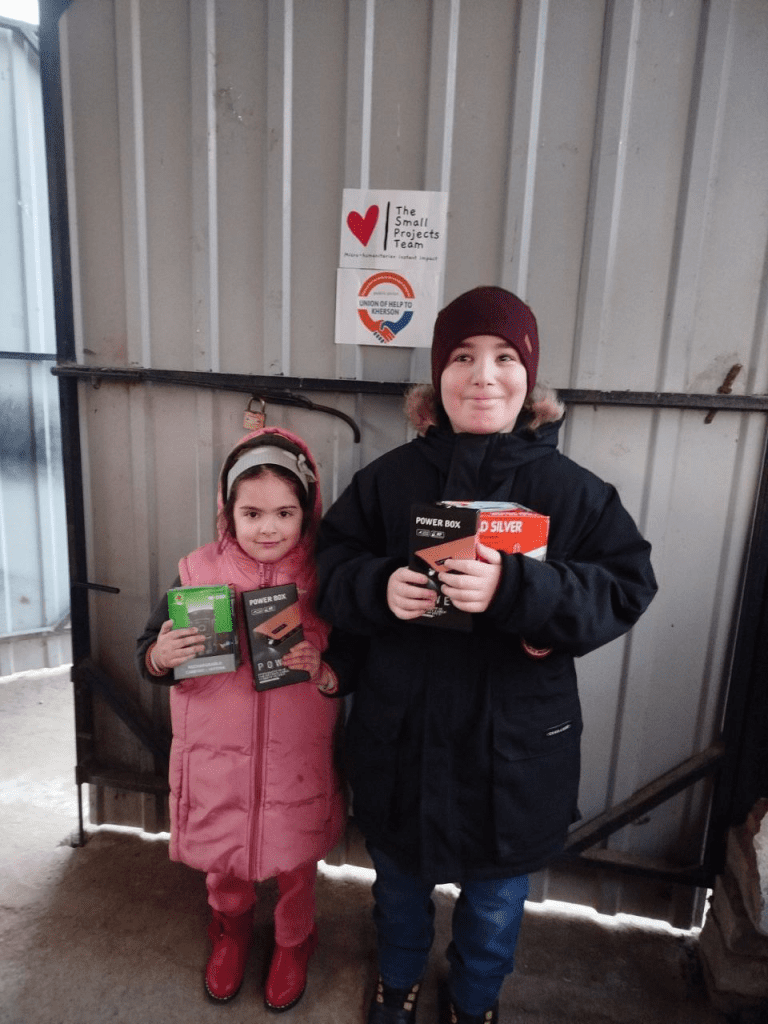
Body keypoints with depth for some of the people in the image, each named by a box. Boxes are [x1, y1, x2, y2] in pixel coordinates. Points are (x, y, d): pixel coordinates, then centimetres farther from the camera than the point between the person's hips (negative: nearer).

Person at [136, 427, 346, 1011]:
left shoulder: (325, 579, -13)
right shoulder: (198, 572, -11)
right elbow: (147, 655, -5)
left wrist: (322, 671, -28)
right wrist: (161, 658, -26)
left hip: (299, 760, -1)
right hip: (216, 757, 2)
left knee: (296, 864, 20)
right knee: (222, 862, 24)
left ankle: (294, 941, 55)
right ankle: (232, 930, 59)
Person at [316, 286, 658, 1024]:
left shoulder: (571, 489, -10)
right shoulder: (388, 477, -7)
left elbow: (625, 587, -15)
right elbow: (330, 566, -2)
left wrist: (516, 590, -31)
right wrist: (379, 587, -25)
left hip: (515, 743, 0)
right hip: (401, 734, 1)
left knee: (496, 893, 24)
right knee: (399, 876, 26)